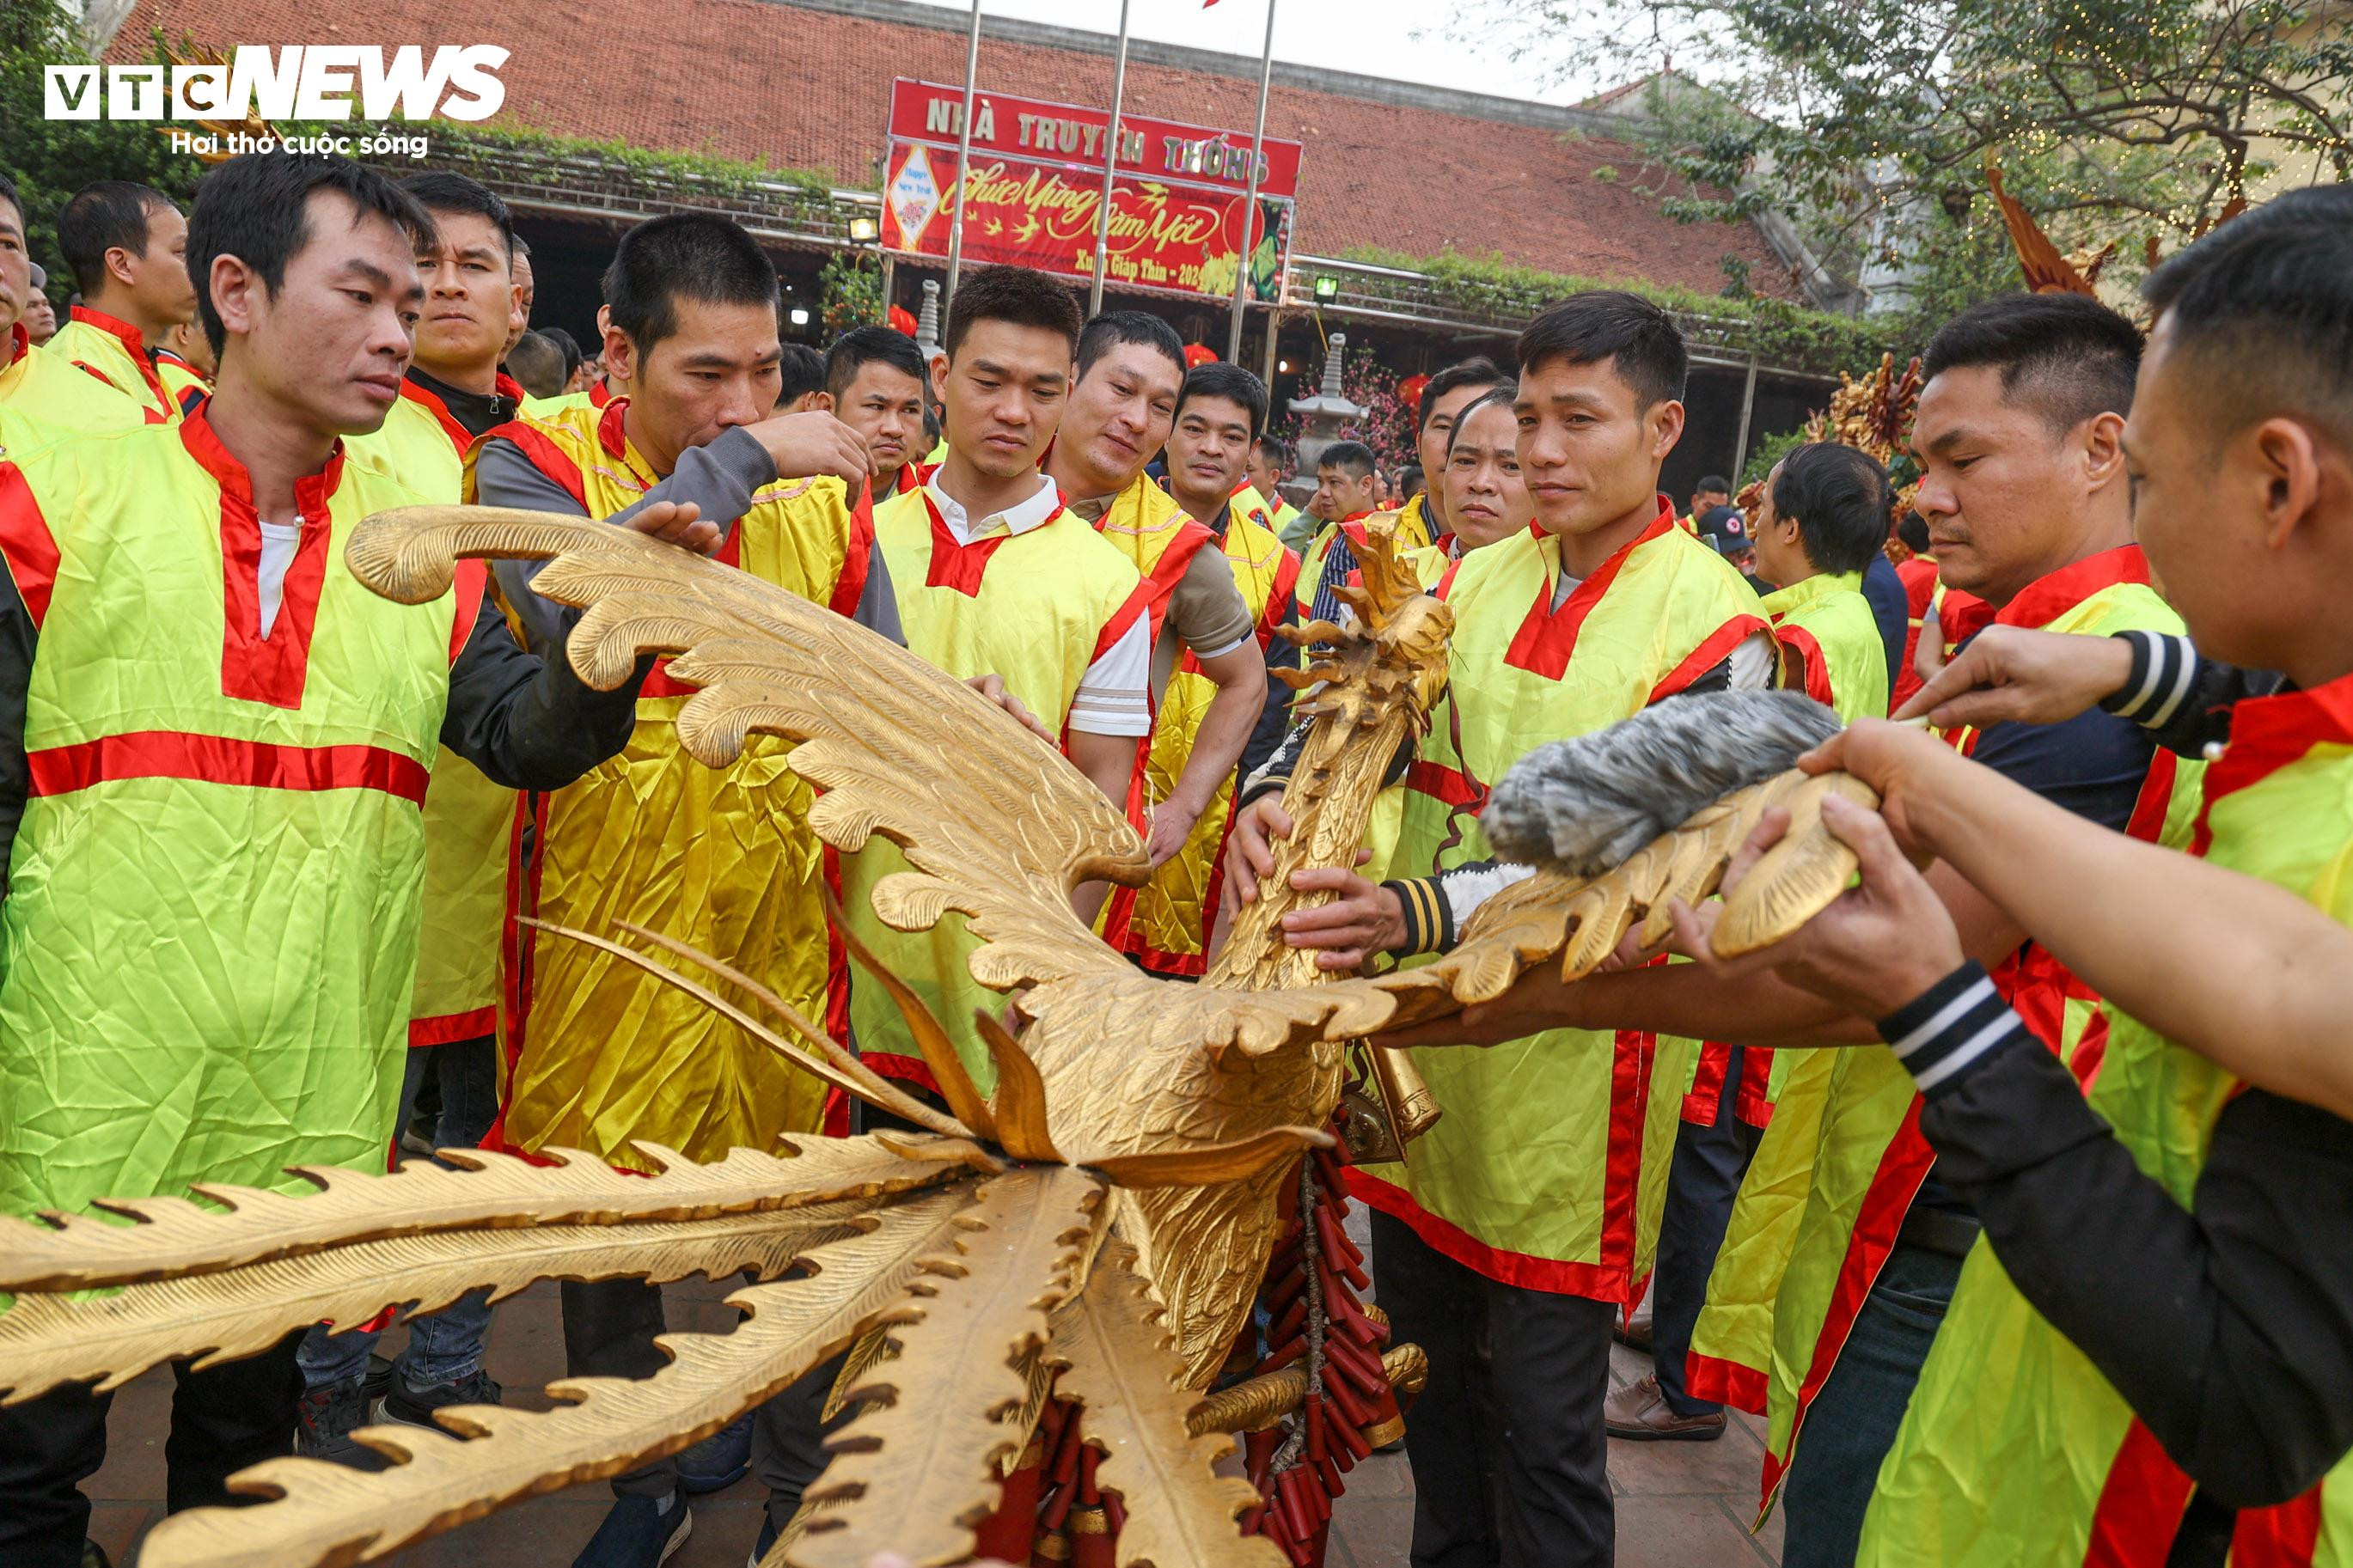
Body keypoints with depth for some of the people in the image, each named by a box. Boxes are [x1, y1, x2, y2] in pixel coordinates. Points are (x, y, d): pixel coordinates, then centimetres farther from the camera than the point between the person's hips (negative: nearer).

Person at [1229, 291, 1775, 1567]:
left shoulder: (1716, 627, -11)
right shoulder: (1475, 580, 6)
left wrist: (1420, 911, -34)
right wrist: (1272, 800, -20)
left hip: (1561, 1071, -5)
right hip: (1419, 1046, 6)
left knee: (1542, 1426, 8)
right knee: (1429, 1372, 22)